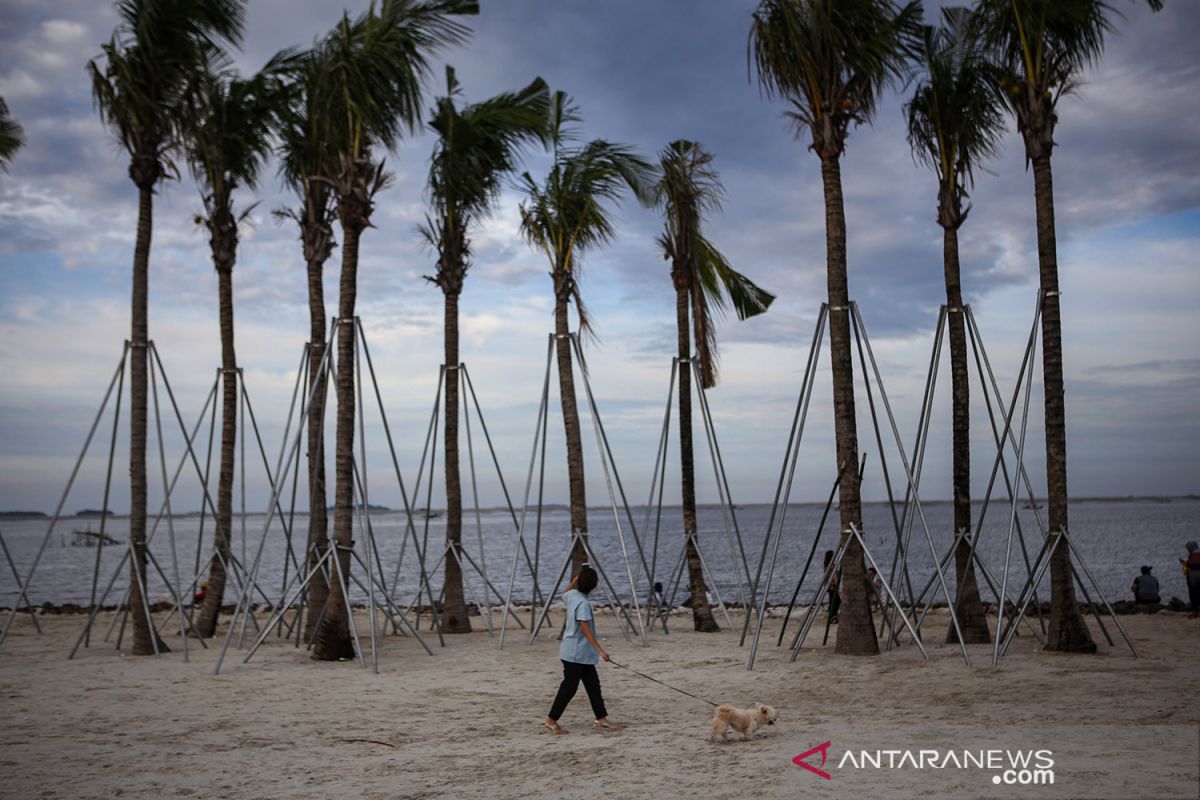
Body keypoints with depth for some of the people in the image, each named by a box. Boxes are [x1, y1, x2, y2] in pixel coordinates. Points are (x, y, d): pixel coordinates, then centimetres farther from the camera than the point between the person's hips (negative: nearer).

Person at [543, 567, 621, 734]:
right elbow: (585, 628, -28)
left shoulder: (572, 595, 3)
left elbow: (565, 593, 29)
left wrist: (577, 578, 20)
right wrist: (599, 650, -29)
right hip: (575, 653, -9)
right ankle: (551, 721, 8)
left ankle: (601, 719, 13)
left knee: (593, 684, 10)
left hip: (583, 654, 9)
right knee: (569, 687, 0)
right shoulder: (583, 603, -22)